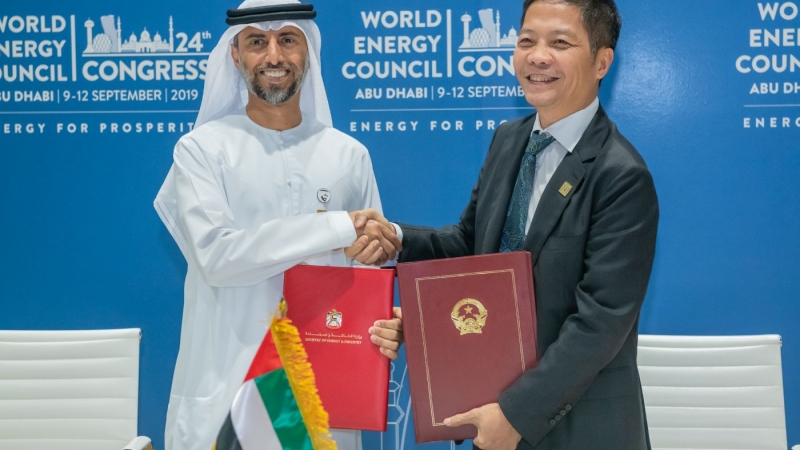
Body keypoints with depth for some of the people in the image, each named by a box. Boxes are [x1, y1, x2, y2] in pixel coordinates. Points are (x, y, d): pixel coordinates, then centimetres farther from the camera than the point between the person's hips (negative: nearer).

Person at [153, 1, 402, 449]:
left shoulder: (349, 155, 6)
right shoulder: (203, 148, -2)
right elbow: (214, 254, -16)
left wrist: (386, 328, -13)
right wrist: (338, 230, -18)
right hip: (227, 385, -2)